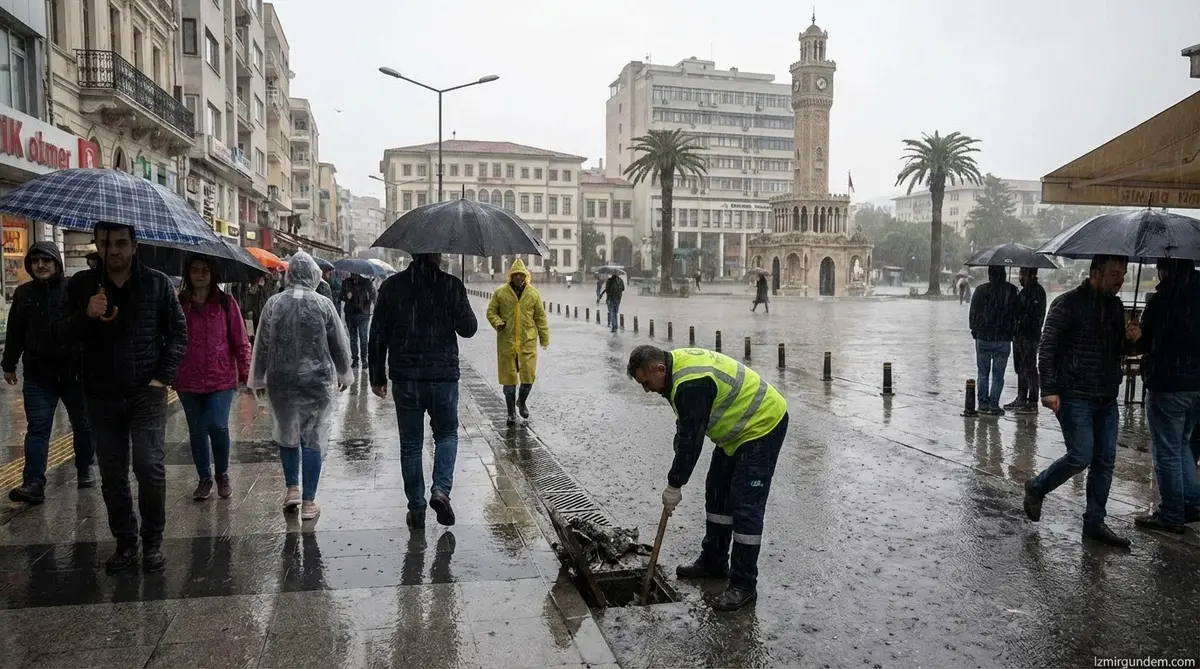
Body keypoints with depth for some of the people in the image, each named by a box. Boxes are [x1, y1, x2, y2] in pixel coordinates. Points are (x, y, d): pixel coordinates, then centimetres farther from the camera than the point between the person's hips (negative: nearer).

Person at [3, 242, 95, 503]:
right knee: (37, 429, -2)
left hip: (75, 372, -2)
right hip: (38, 376, 2)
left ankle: (85, 470, 30)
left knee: (82, 425, 12)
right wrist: (9, 365, 16)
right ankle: (33, 483, -3)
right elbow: (14, 333, 14)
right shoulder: (23, 293, 7)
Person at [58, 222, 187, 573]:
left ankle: (153, 541, 11)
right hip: (101, 395, 2)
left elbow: (178, 332, 2)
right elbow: (64, 335, 3)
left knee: (150, 469, -6)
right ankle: (125, 541, 22)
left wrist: (163, 376, -6)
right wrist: (86, 315, -18)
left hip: (147, 393, -2)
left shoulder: (157, 283, -1)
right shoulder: (81, 284, 4)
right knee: (112, 475, 9)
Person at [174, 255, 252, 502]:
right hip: (188, 379, 2)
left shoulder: (226, 302, 0)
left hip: (221, 378, -2)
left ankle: (222, 473, 12)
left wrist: (246, 372, -1)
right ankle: (204, 478, 27)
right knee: (197, 431, 10)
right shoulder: (180, 303, 3)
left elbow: (240, 340, 2)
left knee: (217, 425, -13)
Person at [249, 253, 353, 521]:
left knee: (287, 435, 21)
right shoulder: (323, 305, -7)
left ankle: (292, 489, 19)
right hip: (317, 382, -1)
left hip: (281, 382, 2)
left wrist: (258, 379, 15)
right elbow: (340, 344, 0)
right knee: (313, 439, 6)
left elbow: (261, 345, 2)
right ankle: (308, 502, 8)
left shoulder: (274, 303, -3)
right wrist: (344, 374, 16)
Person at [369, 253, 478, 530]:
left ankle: (416, 509, 15)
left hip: (405, 379, 1)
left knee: (410, 444, 11)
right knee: (447, 434, 17)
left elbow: (378, 336, 2)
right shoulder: (451, 285, -6)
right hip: (444, 376, -1)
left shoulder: (391, 286, 0)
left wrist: (377, 377, 10)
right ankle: (441, 489, -3)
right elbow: (468, 328, -4)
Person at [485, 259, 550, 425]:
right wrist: (497, 322, -14)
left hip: (528, 342, 1)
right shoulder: (500, 293, 1)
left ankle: (521, 401, 30)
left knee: (529, 376, -1)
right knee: (509, 377, 4)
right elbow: (491, 311, 7)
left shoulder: (534, 293, 5)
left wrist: (544, 337, 6)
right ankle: (511, 412, 17)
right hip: (506, 342, -1)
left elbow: (540, 316, 9)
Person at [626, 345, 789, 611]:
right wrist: (677, 476, 4)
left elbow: (691, 440, -27)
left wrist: (674, 486, -17)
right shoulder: (676, 363, 1)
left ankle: (744, 585, 0)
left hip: (763, 426, -11)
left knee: (745, 506, -9)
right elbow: (685, 427, 11)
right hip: (739, 428, 11)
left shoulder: (691, 383, -31)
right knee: (717, 493, 16)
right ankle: (713, 562, 29)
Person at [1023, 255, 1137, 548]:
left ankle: (1094, 523, 17)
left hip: (1107, 397, 7)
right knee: (1081, 456, -10)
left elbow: (1117, 350, 22)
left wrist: (1128, 340, -2)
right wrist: (1049, 389, -19)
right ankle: (1037, 487, 16)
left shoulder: (1115, 306, 12)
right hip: (1075, 396, -7)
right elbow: (1047, 347, -12)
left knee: (1105, 461, 7)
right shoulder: (1068, 304, -10)